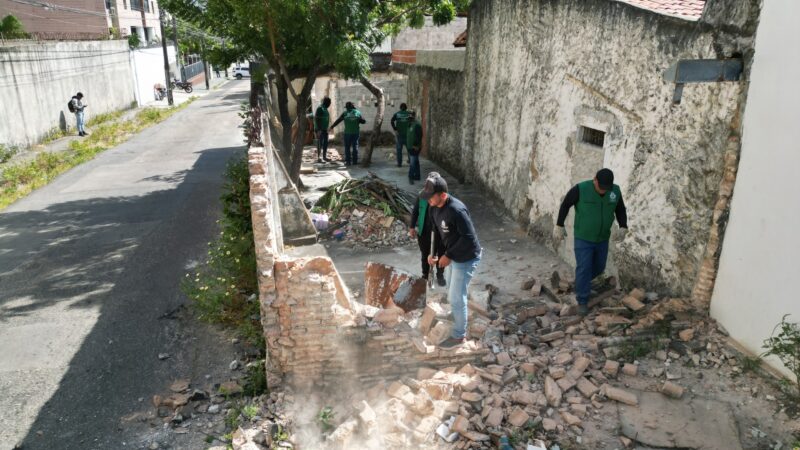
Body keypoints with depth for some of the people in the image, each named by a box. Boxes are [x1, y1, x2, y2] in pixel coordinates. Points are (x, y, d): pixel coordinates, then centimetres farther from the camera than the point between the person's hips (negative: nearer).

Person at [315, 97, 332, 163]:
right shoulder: (320, 108, -14)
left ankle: (324, 157, 17)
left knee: (325, 143, 10)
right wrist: (319, 130, -23)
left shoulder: (325, 108, 14)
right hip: (320, 129, -9)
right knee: (320, 143, -7)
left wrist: (326, 128, 19)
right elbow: (317, 119, -19)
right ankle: (318, 158, -3)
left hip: (325, 129, 9)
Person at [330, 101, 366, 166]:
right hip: (356, 132, 2)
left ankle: (348, 161, 2)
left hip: (347, 132, -2)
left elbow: (338, 120, 6)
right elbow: (363, 121, 8)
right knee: (355, 146, 7)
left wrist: (332, 127, 17)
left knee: (347, 147, 5)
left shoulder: (345, 113, -2)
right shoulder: (358, 113, 3)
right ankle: (355, 161, 6)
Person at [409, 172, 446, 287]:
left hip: (440, 232, -1)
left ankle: (440, 275, 35)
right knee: (425, 254, 17)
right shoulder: (422, 196, -8)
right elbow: (415, 211, 2)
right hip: (424, 231, 1)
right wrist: (412, 227, 3)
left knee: (441, 254, 14)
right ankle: (425, 274, 37)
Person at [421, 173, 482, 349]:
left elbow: (468, 237, -27)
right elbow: (437, 231, 10)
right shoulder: (434, 208, -3)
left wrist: (448, 255, -22)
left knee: (457, 297, 1)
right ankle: (457, 319, 45)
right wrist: (433, 253, 0)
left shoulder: (456, 210, -31)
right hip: (455, 256, 9)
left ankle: (459, 336, 18)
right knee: (452, 292, 23)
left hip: (467, 258, -9)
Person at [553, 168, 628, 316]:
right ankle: (583, 301, 11)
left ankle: (580, 284, 44)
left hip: (602, 238, 4)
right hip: (583, 238, -4)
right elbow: (565, 204, -10)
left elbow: (620, 210, 2)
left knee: (598, 267, 16)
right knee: (584, 269, -5)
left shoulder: (615, 191, -12)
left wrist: (623, 227, -14)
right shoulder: (581, 189, -24)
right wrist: (559, 225, -9)